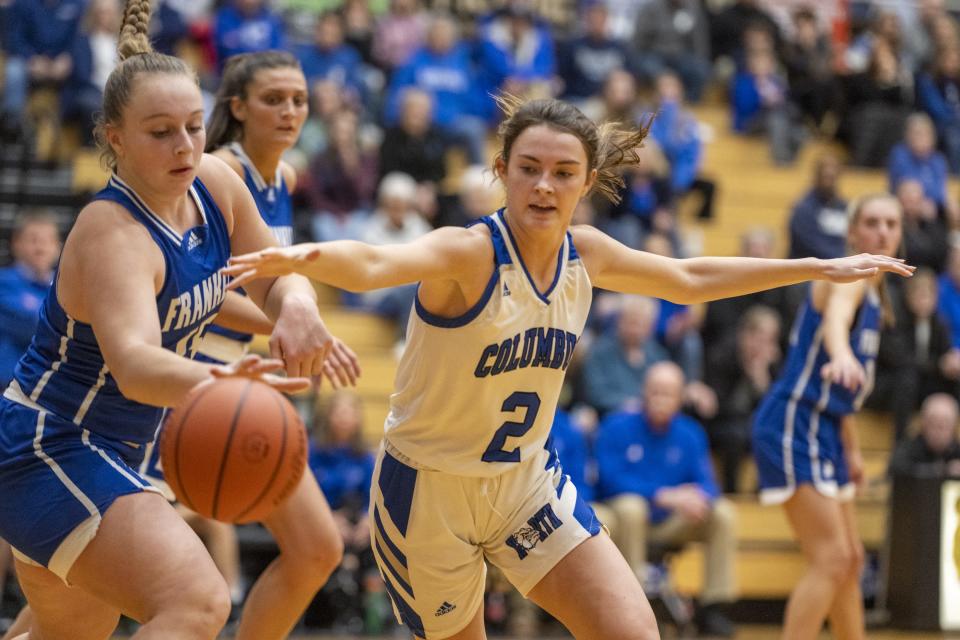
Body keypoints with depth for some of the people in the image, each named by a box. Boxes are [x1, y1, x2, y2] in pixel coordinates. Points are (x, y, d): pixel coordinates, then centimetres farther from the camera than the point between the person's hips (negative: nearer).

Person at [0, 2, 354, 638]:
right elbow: (133, 362, -44)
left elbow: (275, 276, 10)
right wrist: (214, 382, -67)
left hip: (116, 451, 10)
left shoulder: (215, 184, -3)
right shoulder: (113, 234, -27)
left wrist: (296, 306, -16)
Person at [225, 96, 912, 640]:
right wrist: (305, 257, -68)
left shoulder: (585, 253, -3)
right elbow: (375, 264, -45)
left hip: (528, 481, 5)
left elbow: (688, 279, 16)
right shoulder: (469, 253, -23)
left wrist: (820, 268, 21)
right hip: (428, 488, -5)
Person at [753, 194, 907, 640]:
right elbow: (834, 317, -39)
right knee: (830, 560, -18)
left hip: (822, 431, 10)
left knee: (850, 559, 19)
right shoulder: (848, 277, -12)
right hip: (794, 424, -10)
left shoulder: (872, 295, 16)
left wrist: (851, 449, 26)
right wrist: (842, 355, -60)